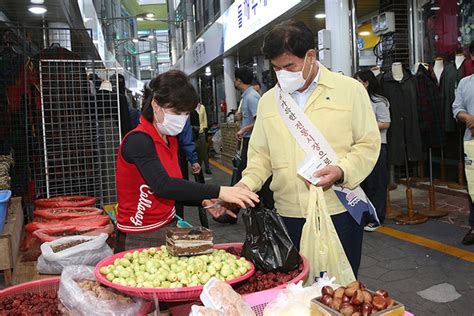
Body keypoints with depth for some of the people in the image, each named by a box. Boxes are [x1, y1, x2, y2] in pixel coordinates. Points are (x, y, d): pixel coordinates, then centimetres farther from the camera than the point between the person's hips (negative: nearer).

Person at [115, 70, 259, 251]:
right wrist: (218, 192, -36)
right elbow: (162, 186, -33)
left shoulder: (171, 140, 7)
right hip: (139, 240, -7)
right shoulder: (137, 140, -19)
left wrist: (204, 202, -7)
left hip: (168, 227, 7)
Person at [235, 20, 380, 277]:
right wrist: (247, 183, -5)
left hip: (339, 210, -2)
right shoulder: (268, 101, 10)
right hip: (289, 214, 3)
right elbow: (261, 154, 11)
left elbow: (368, 144, -1)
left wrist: (342, 171, -18)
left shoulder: (350, 90, -1)